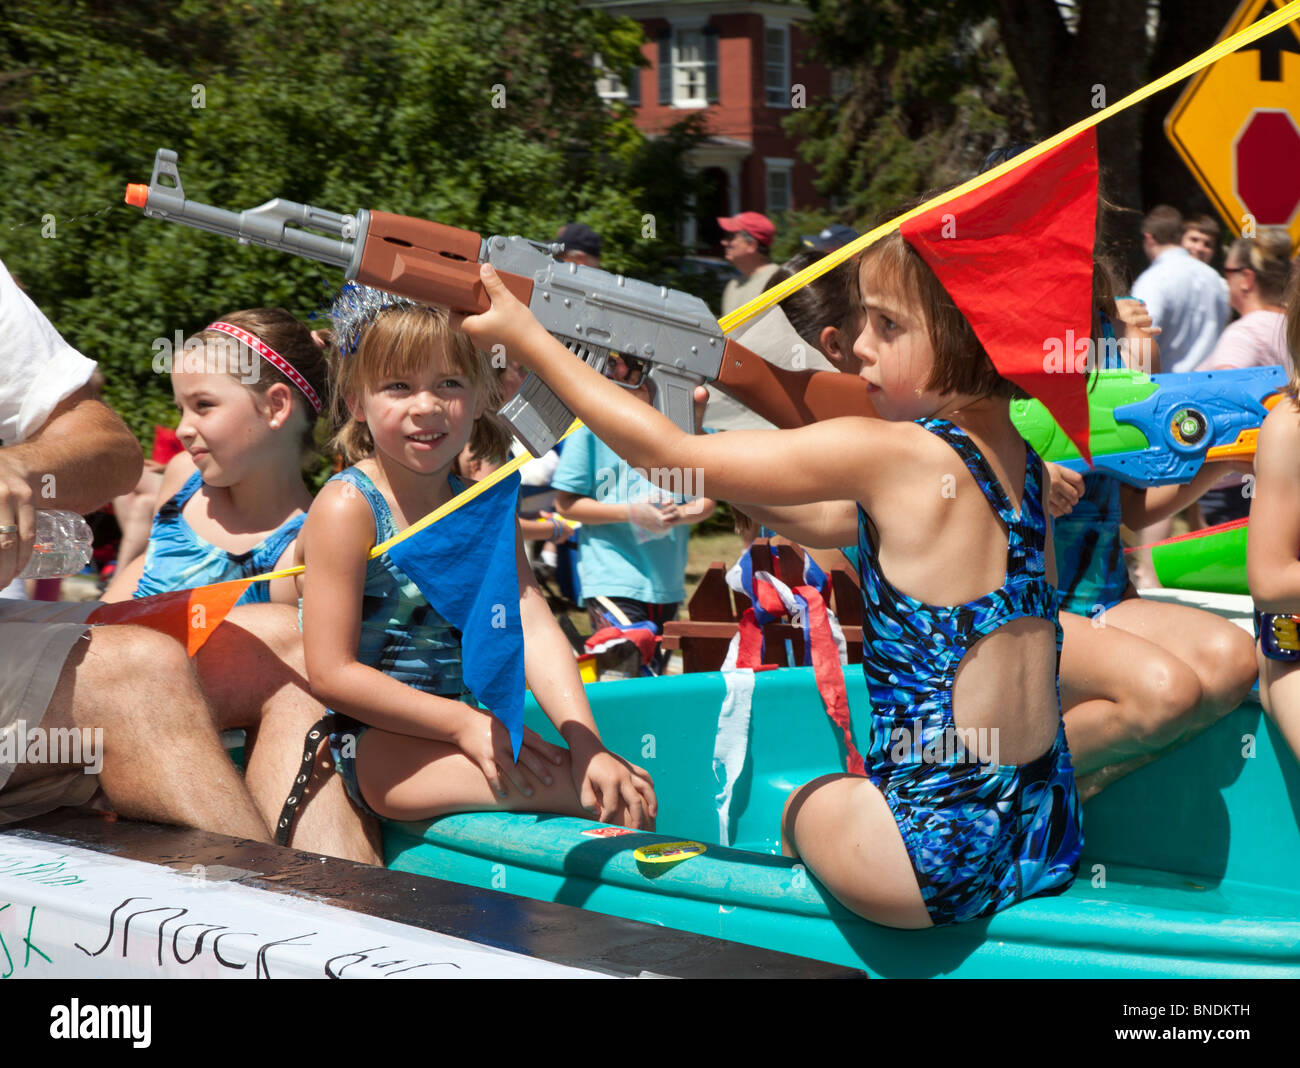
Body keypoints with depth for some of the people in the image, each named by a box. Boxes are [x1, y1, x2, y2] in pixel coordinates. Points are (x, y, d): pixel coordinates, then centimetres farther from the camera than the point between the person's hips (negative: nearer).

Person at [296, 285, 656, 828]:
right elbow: (331, 673, -15)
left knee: (634, 787, -10)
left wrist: (585, 741, -18)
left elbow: (533, 630, -3)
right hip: (367, 743, -7)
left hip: (465, 729, 7)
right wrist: (463, 724, -18)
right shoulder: (347, 506, -11)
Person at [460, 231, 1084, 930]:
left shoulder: (891, 453, -16)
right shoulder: (1022, 462, 6)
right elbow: (821, 522, 18)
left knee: (800, 805, 24)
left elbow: (668, 454, -10)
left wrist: (526, 336, -3)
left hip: (941, 853, -7)